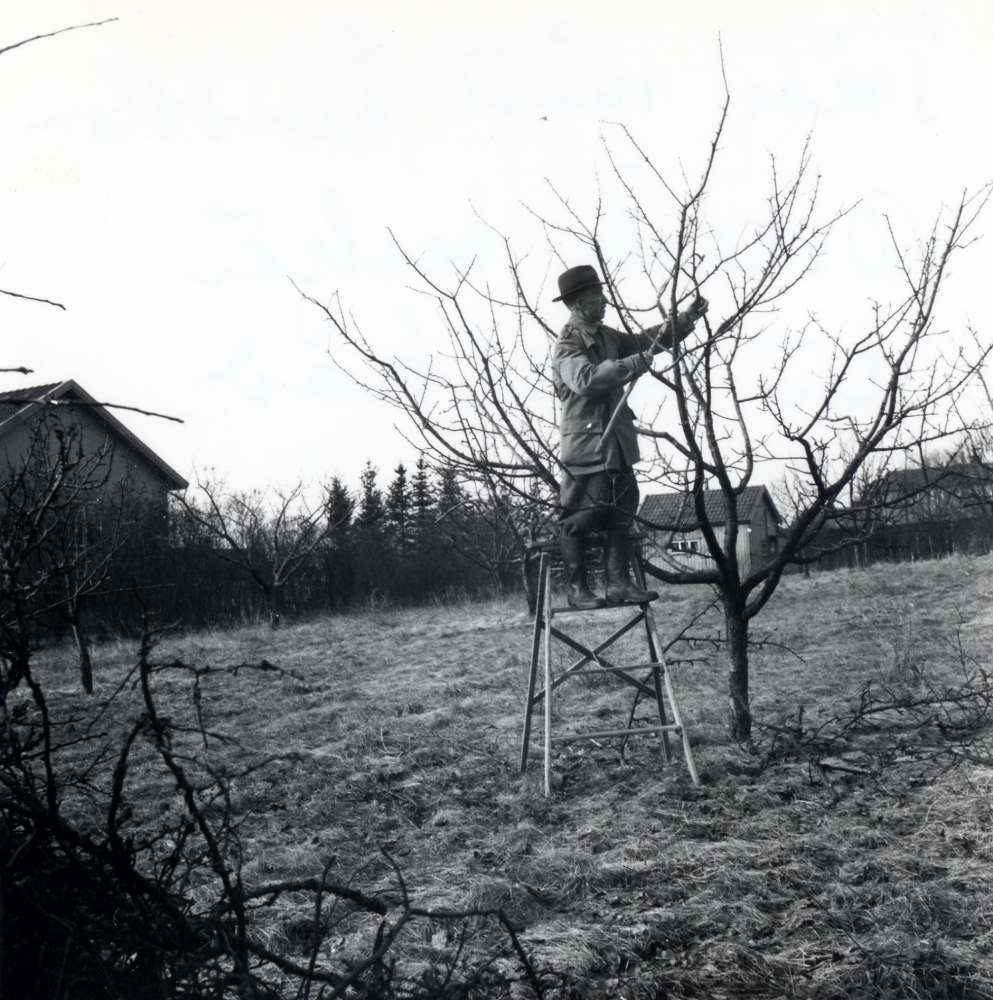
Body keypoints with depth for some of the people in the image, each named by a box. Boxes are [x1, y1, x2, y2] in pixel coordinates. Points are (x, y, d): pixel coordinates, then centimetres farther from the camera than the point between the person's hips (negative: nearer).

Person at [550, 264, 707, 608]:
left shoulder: (607, 337, 15)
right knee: (579, 519, -3)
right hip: (585, 442, -8)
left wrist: (688, 318, 14)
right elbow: (586, 378, -29)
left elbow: (644, 340, 24)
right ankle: (576, 588, 6)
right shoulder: (566, 346, -11)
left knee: (621, 515, 6)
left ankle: (619, 583, 11)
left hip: (617, 441, 8)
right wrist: (637, 363, -30)